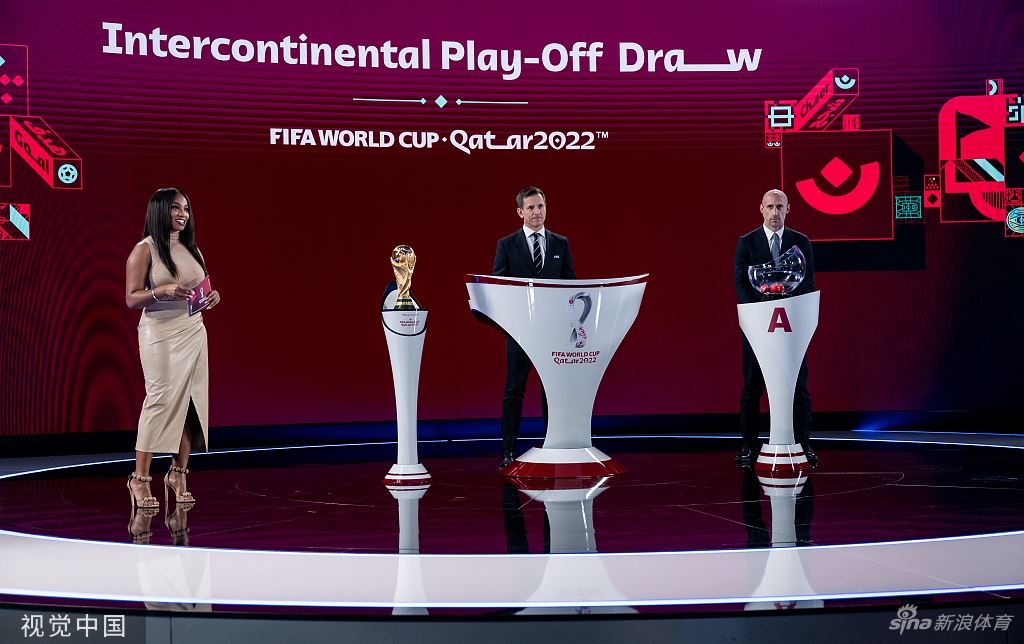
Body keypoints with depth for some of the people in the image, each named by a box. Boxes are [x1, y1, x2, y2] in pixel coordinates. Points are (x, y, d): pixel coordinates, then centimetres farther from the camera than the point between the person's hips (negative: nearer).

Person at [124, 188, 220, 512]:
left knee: (191, 400, 0)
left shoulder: (191, 249, 13)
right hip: (160, 333, -6)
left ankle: (178, 473, 8)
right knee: (161, 399, -10)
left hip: (193, 332, 6)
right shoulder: (144, 249, -5)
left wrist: (211, 297, -1)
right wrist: (163, 291, -24)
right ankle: (140, 478, -3)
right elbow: (131, 299, -9)